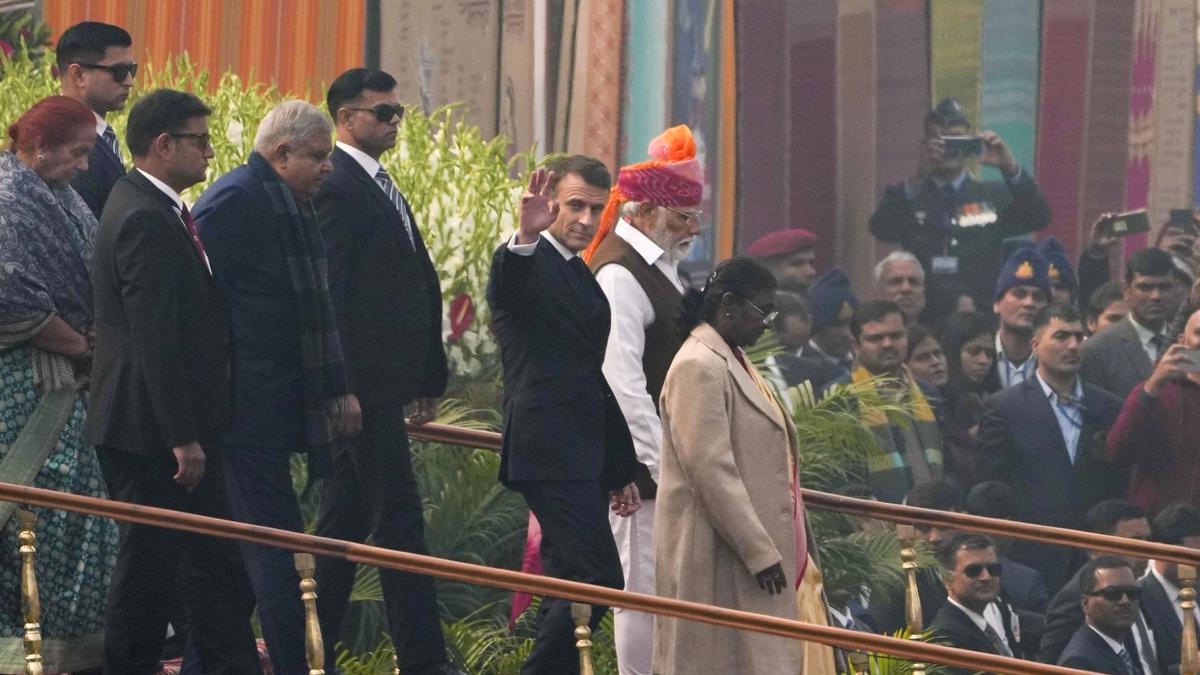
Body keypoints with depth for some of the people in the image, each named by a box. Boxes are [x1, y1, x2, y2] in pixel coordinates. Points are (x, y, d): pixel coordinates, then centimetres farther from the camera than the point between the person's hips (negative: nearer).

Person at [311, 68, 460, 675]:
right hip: (365, 384, -10)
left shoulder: (381, 188, 19)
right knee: (398, 514, -9)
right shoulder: (337, 188, -13)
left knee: (347, 515, 13)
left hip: (386, 380, 10)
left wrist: (427, 377, 18)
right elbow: (327, 294, -19)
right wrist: (342, 389, -23)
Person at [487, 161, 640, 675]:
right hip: (549, 453, -10)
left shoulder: (583, 279, 21)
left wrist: (619, 469, 28)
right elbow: (506, 286, -34)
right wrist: (524, 238, -56)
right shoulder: (528, 266, -7)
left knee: (570, 589, 11)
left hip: (581, 457, 10)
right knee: (599, 579, -15)